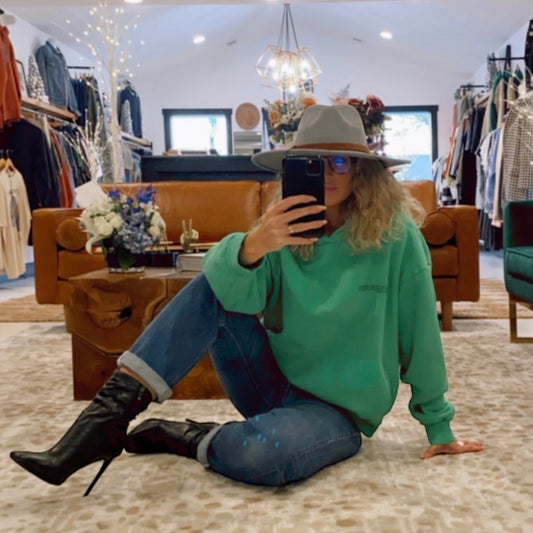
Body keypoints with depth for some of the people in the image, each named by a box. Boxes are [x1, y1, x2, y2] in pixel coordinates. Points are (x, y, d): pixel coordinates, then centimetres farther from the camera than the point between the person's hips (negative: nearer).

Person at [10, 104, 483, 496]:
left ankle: (178, 437, -7)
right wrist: (252, 246, -42)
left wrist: (439, 427, -2)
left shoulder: (396, 235, -12)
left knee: (263, 455, -37)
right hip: (275, 385, 4)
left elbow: (420, 332, -8)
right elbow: (239, 294, -20)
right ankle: (111, 413, -23)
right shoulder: (287, 230, -2)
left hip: (338, 410, -3)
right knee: (214, 287, -19)